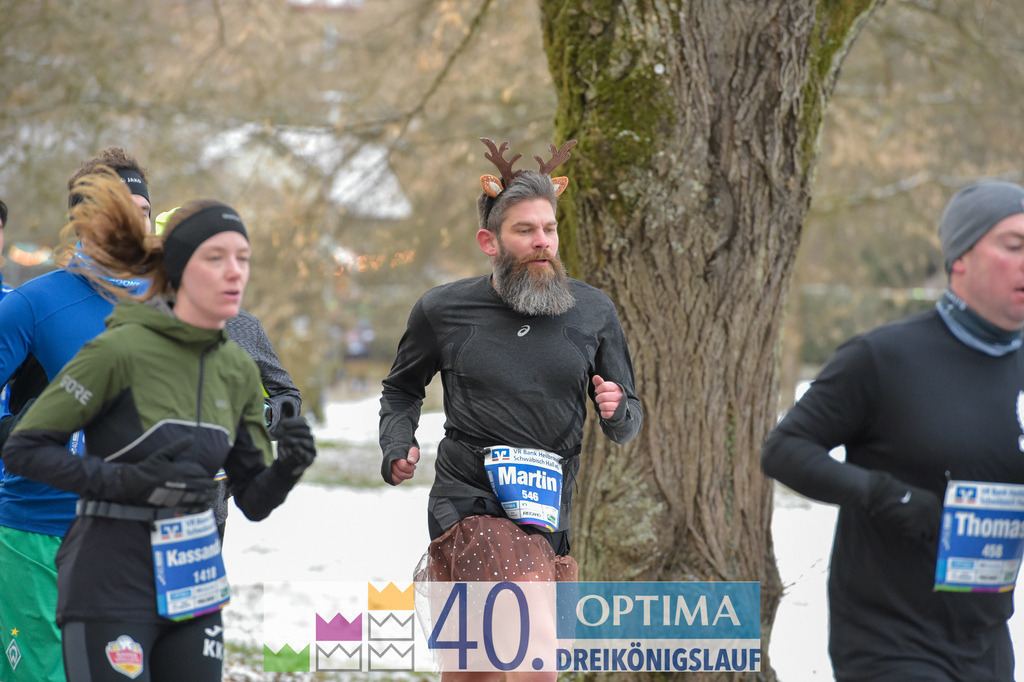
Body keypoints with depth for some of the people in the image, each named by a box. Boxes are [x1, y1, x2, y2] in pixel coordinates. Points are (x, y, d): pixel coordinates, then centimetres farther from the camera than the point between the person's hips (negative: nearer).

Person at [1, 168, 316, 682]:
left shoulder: (238, 370, 7)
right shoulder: (120, 350, -13)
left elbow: (253, 500, 10)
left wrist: (288, 467, -12)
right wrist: (127, 481, -20)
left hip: (194, 583, 7)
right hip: (109, 586, -6)